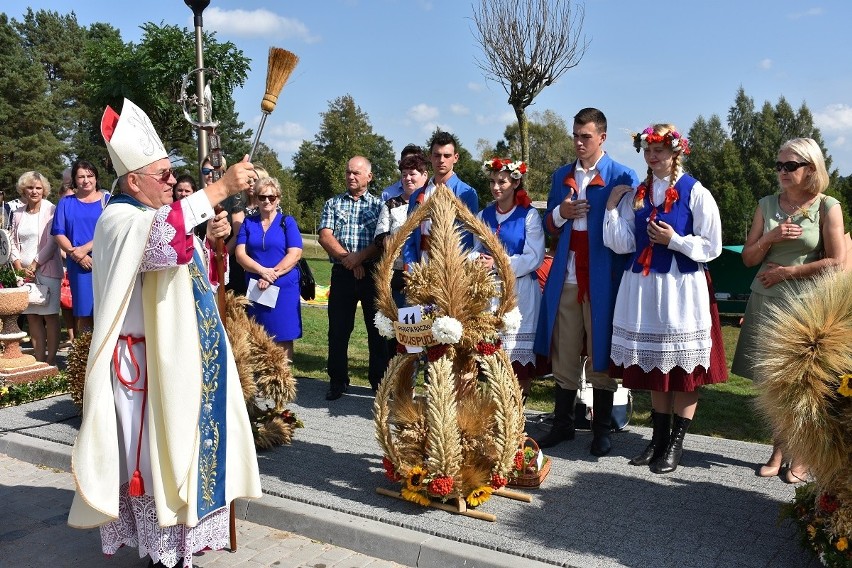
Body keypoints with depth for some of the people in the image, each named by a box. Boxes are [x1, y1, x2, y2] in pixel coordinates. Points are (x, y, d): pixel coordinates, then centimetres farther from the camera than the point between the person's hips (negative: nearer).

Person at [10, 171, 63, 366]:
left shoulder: (50, 210, -3)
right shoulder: (18, 214, 12)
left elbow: (52, 242, -8)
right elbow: (14, 242, 14)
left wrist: (34, 265, -11)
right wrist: (19, 266, 0)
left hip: (47, 269, -5)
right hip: (24, 272, 5)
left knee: (50, 315, -3)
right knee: (32, 316, 6)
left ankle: (51, 360, 2)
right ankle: (39, 359, 12)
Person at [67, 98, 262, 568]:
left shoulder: (160, 217, 13)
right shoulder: (119, 220, -14)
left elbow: (184, 270, 22)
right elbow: (164, 231, -38)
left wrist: (211, 240, 2)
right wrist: (221, 187, -33)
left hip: (182, 359, 9)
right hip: (150, 364, -9)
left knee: (182, 447, 16)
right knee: (158, 453, 0)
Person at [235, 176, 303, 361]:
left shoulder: (287, 222, 3)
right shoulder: (248, 223, 11)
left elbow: (294, 254, -7)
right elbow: (240, 254, 2)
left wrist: (272, 275, -16)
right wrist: (262, 271, -15)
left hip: (284, 287, -2)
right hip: (255, 288, 3)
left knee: (282, 338, -2)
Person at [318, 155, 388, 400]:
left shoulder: (379, 205, 8)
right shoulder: (333, 203, 12)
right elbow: (325, 236, -1)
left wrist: (360, 256, -17)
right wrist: (347, 259, -11)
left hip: (372, 272, -1)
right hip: (342, 273, 1)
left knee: (377, 327, 3)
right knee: (338, 329, 4)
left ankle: (380, 380, 14)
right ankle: (338, 380, 15)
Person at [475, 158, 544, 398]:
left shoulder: (529, 215, -2)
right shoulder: (484, 215, 12)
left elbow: (534, 258, -9)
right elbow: (477, 251, 15)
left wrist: (498, 264, -15)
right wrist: (479, 262, -8)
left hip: (520, 292, -4)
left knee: (520, 348, -2)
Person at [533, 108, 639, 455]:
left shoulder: (622, 176, 0)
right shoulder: (561, 176, 14)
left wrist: (623, 277, -9)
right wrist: (560, 213, -5)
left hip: (602, 280, -4)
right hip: (566, 279, 4)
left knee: (600, 356, 3)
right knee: (564, 356, 8)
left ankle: (601, 431, 16)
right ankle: (562, 425, 21)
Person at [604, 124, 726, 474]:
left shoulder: (696, 193, -4)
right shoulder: (636, 194, 10)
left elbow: (711, 248, -6)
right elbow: (622, 245, 3)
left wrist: (674, 240, -16)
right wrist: (612, 208, -3)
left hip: (681, 289, -5)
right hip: (643, 287, 5)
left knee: (684, 368, 2)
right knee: (655, 367, 12)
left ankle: (676, 444, 14)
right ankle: (659, 439, 24)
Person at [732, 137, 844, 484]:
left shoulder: (827, 207, -2)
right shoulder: (767, 205, 8)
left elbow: (837, 263, -7)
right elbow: (748, 258, 8)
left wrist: (787, 271, -8)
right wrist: (770, 238, -9)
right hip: (766, 302, 3)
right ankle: (778, 451, 18)